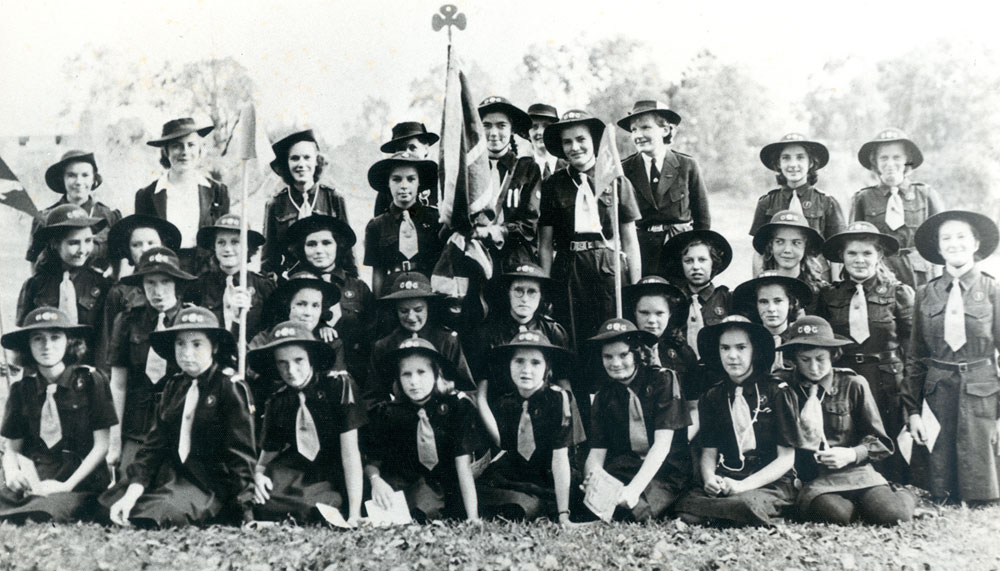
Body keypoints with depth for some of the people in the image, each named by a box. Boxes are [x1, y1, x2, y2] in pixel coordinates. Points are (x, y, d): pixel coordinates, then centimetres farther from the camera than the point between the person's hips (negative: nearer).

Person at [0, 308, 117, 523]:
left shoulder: (90, 380, -1)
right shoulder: (21, 389, 10)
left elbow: (101, 445, -2)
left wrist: (67, 485, -13)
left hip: (79, 479, -3)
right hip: (31, 480, 3)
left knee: (43, 516, -34)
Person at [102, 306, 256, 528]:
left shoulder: (231, 387, -8)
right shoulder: (173, 386, 11)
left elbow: (240, 452, -10)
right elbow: (154, 443, 5)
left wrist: (241, 511, -13)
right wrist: (132, 492, -8)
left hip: (210, 486, -7)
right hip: (174, 474, 7)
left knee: (148, 515, -28)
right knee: (107, 504, -9)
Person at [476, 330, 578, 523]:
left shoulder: (558, 398, -15)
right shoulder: (504, 403, 1)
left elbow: (560, 457, -19)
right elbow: (500, 451, 3)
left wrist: (563, 516, -23)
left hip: (551, 486, -6)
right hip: (514, 481, 6)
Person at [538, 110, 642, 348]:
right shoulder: (553, 185, 7)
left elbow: (630, 242, 8)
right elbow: (545, 245, 8)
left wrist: (636, 290, 3)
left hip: (610, 269, -1)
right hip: (568, 273, 1)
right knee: (573, 347, 0)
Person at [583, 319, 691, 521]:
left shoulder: (663, 380, -4)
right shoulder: (603, 396, 9)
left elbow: (662, 444, -12)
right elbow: (596, 451, 2)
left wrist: (634, 489, -25)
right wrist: (593, 478, -23)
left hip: (666, 472, -3)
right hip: (623, 471, 3)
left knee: (629, 508, -32)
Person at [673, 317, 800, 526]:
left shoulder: (778, 392, 0)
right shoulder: (713, 396, 12)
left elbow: (786, 458, -3)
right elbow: (708, 452, 11)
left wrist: (743, 485, -16)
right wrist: (709, 479, -13)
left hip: (770, 483, -1)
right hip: (724, 483, 2)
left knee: (746, 505, -37)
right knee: (685, 509, -30)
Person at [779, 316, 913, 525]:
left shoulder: (853, 384, 5)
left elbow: (880, 442, 7)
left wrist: (852, 454, -11)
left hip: (854, 471, 1)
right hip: (811, 480, -1)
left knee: (891, 515, -26)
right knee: (836, 514, -33)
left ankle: (902, 496, 10)